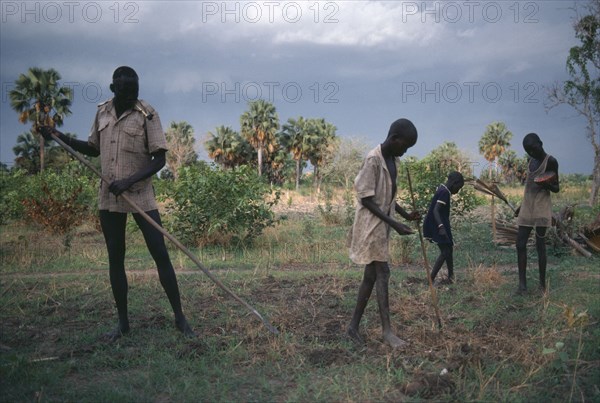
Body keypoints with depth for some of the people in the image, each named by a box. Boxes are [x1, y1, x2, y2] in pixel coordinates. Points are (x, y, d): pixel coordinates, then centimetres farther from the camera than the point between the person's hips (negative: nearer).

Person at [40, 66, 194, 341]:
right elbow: (94, 149, 20)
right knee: (115, 258, 8)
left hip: (140, 195, -4)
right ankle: (123, 321, 19)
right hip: (109, 197, 5)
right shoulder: (102, 112, 6)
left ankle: (179, 317, 5)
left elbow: (159, 159, -11)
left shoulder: (147, 114, -9)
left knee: (160, 254, -4)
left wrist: (129, 181, -20)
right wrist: (59, 136, 10)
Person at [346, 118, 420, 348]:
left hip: (381, 225, 9)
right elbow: (366, 199, -19)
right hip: (371, 225, -9)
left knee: (371, 276, 9)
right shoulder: (373, 159, -17)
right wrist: (394, 224, -20)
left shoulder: (391, 160, 11)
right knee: (382, 274, -8)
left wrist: (406, 214, 7)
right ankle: (387, 331, -3)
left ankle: (353, 326, 15)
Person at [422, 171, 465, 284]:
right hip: (437, 227, -10)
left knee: (448, 250, 16)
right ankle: (431, 279, -11)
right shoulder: (444, 192, -18)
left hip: (439, 226, 10)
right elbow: (435, 210, -28)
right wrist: (441, 226, -40)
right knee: (445, 252, -10)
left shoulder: (443, 191, 12)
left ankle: (451, 277, 25)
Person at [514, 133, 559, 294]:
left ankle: (542, 283, 2)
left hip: (541, 208, -7)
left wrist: (547, 185, -26)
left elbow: (556, 189, -5)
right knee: (520, 244, -1)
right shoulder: (532, 161, 15)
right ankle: (522, 283, -1)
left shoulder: (550, 161, -6)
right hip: (527, 208, 7)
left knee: (540, 244, -5)